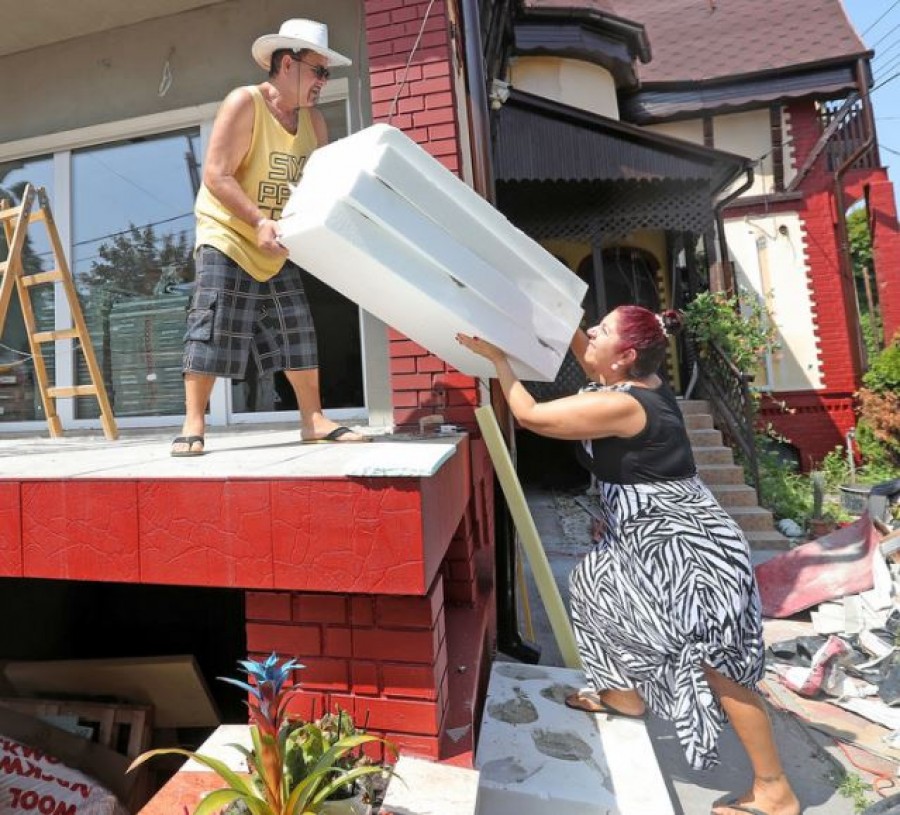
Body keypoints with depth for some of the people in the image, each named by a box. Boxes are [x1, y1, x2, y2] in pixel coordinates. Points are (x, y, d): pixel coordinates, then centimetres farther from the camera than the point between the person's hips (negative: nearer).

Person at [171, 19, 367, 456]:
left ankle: (313, 420, 12)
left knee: (298, 333, 3)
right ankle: (193, 425, 0)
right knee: (211, 330, -10)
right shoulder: (243, 103, -12)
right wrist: (258, 221, -31)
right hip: (227, 237, -6)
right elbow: (216, 176, -19)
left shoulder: (314, 121, 7)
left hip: (278, 248, 6)